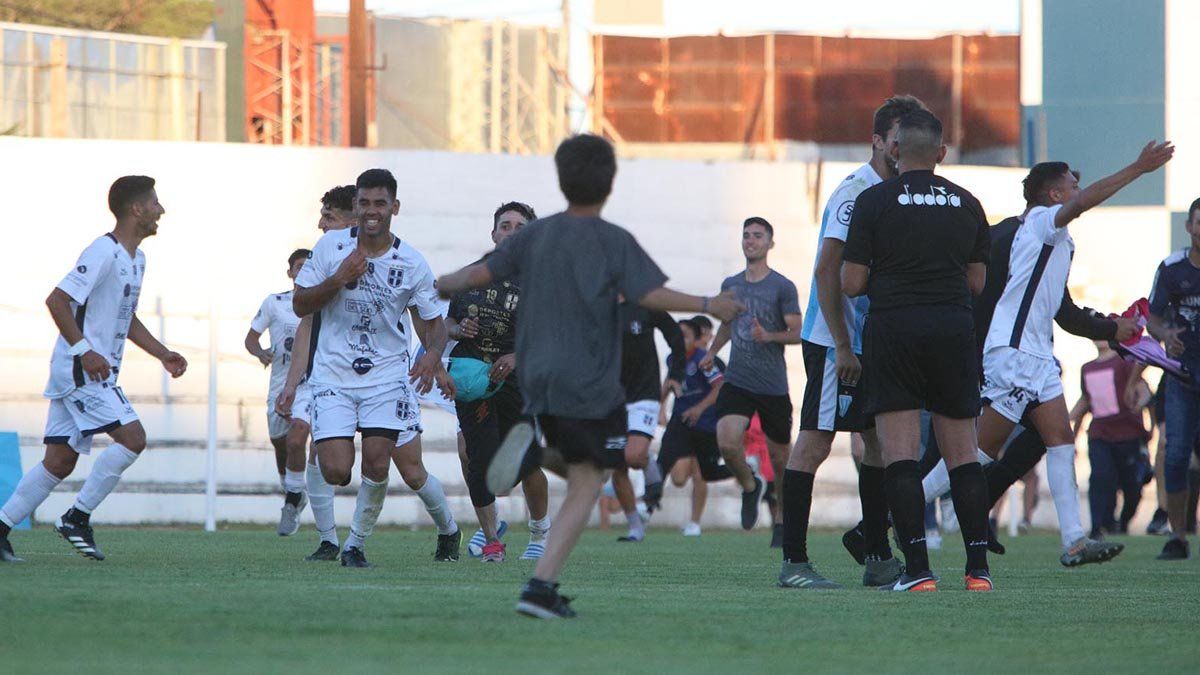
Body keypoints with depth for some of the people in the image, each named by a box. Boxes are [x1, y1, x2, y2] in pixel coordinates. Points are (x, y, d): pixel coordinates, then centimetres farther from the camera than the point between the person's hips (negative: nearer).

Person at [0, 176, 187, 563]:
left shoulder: (135, 259, 17)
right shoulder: (104, 253, -15)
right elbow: (57, 301, -20)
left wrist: (163, 355, 20)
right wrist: (84, 351, -24)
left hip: (96, 370, 10)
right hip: (79, 370, -10)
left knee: (60, 462, 7)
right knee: (132, 437, -16)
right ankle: (77, 518, -10)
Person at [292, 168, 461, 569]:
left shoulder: (412, 264, -2)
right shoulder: (331, 246, -2)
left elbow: (432, 321, 8)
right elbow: (300, 305, 0)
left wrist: (433, 356, -13)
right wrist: (338, 280, -16)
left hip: (387, 374, -1)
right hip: (332, 374, 1)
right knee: (336, 471, -13)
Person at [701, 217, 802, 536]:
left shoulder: (782, 287, -4)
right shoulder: (730, 285, 10)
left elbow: (797, 333, -6)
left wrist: (769, 336, -22)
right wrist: (712, 352, 19)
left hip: (774, 387, -3)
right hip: (737, 381, 3)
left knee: (779, 457, 5)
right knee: (727, 444, -19)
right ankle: (749, 486, 11)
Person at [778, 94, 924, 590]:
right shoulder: (856, 194, -15)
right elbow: (827, 272, -19)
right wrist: (843, 347, -22)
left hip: (876, 344, 9)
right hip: (836, 343, -9)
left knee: (880, 442, 11)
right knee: (814, 442, -7)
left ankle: (878, 558, 17)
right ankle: (793, 562, -7)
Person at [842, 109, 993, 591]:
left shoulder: (874, 201, -2)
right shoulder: (967, 204, 8)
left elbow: (851, 283, -3)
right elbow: (977, 281, 14)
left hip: (893, 326, -3)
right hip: (954, 327, 3)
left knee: (899, 452, -4)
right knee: (962, 452, 9)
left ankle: (917, 568, -14)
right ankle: (978, 566, 5)